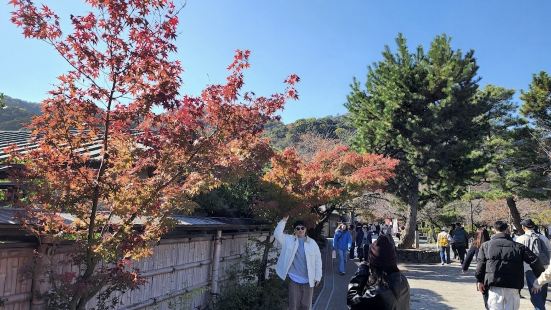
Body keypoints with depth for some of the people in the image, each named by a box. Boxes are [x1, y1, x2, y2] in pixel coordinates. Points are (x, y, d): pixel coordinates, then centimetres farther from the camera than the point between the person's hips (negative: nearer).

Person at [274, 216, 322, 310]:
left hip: (308, 280, 1)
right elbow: (277, 234, -15)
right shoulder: (289, 240, 0)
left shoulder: (312, 242, 0)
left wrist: (318, 277, 0)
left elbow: (318, 260, 3)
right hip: (294, 280, 0)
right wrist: (283, 221, -19)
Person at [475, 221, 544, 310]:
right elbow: (534, 260, 6)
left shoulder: (486, 245, 6)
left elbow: (480, 264, 1)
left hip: (494, 284, -1)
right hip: (513, 285, 1)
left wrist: (479, 280, 3)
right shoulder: (518, 246, 7)